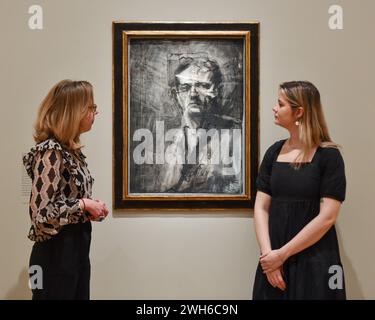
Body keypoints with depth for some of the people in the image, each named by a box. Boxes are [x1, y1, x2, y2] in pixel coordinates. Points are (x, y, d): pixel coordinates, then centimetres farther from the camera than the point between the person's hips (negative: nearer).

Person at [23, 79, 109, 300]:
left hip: (78, 248, 9)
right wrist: (84, 205, -15)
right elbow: (42, 213, -25)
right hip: (56, 253, -9)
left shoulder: (71, 150, 9)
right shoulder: (50, 151, -18)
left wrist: (92, 208, 1)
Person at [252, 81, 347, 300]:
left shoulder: (328, 156, -8)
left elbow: (327, 217, -14)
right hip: (274, 261, 4)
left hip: (315, 262, -4)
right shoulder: (274, 152, 6)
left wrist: (282, 254, -15)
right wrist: (268, 252, -10)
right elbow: (261, 207, 4)